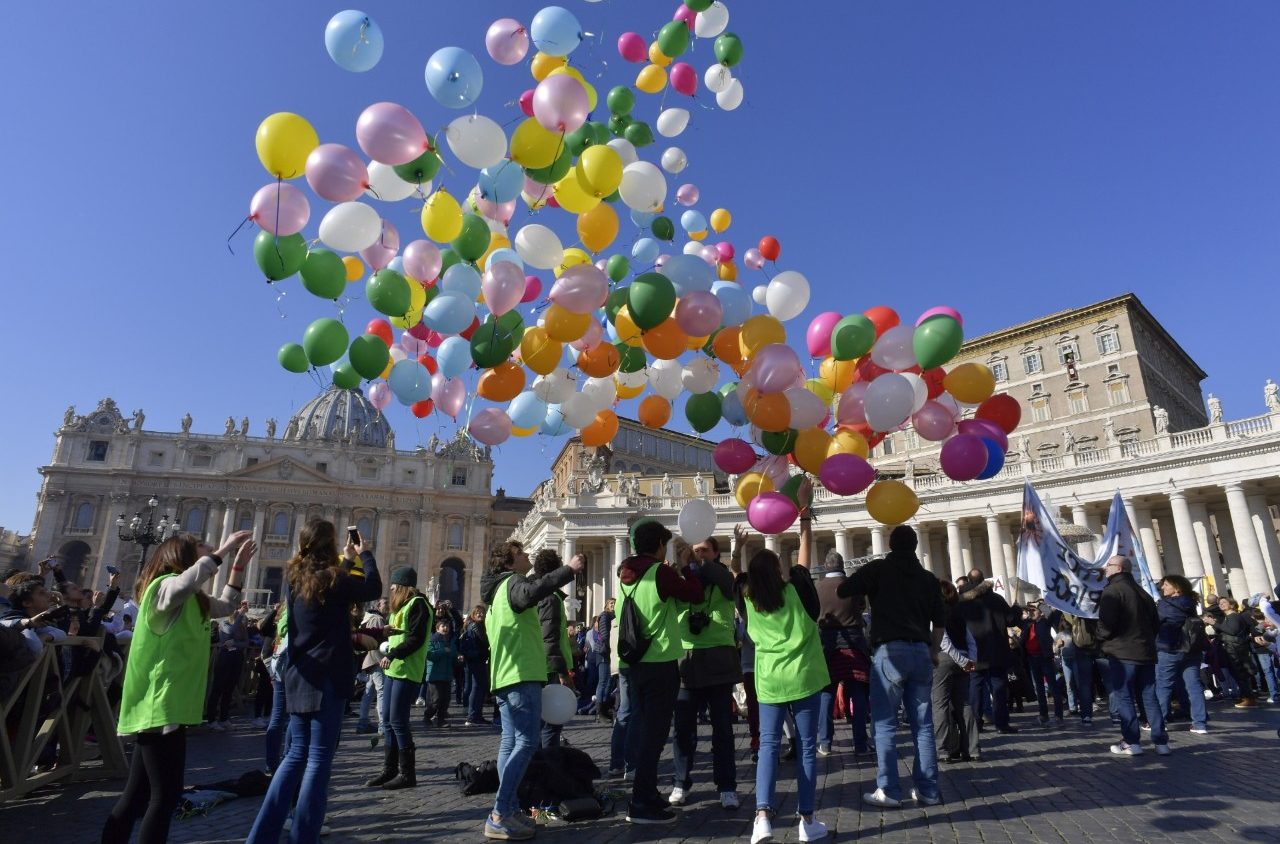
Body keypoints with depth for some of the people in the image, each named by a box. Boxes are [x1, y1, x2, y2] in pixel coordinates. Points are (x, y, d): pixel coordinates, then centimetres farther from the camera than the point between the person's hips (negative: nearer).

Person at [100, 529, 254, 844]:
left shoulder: (191, 600, 18)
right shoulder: (165, 586, -12)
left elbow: (226, 605, 30)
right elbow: (187, 582, -36)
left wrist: (239, 566, 20)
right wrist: (223, 550, -27)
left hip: (169, 706, 10)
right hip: (161, 706, -10)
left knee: (137, 794, 14)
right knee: (166, 795, -6)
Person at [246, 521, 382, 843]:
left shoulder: (293, 577, 4)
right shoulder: (334, 581, -13)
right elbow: (374, 588, 1)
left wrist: (348, 560, 28)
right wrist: (364, 555, 13)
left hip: (298, 676, 7)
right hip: (327, 678, -7)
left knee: (297, 754, 16)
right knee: (319, 759, 1)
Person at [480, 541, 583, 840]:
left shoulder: (500, 589, 22)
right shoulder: (513, 583, -10)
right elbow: (532, 591, -34)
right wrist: (568, 570, -29)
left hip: (505, 675, 10)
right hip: (521, 675, -10)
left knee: (511, 742, 9)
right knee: (526, 743, -12)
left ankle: (508, 810, 10)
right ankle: (499, 817, -15)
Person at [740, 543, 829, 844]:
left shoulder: (748, 600, 1)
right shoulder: (795, 591, -5)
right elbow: (802, 564, 11)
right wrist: (804, 531, 20)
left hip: (769, 681, 2)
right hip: (803, 677, -1)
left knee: (768, 745, 5)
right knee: (806, 747, 7)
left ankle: (763, 816, -9)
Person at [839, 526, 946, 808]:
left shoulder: (879, 569, 0)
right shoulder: (928, 578, 12)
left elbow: (842, 591, -5)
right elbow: (940, 622, 12)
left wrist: (867, 583, 15)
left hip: (889, 652, -4)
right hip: (920, 652, 5)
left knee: (885, 725, 0)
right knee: (923, 725, 10)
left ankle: (888, 791, -1)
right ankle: (928, 790, 13)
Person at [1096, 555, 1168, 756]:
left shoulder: (1113, 590, -10)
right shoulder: (1142, 592, 16)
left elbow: (1106, 623, -18)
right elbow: (1156, 623, 19)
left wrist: (1100, 637, 0)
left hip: (1122, 652, -7)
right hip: (1146, 651, 7)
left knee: (1124, 697, -1)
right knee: (1149, 697, 10)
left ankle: (1131, 742, 1)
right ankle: (1161, 741, 11)